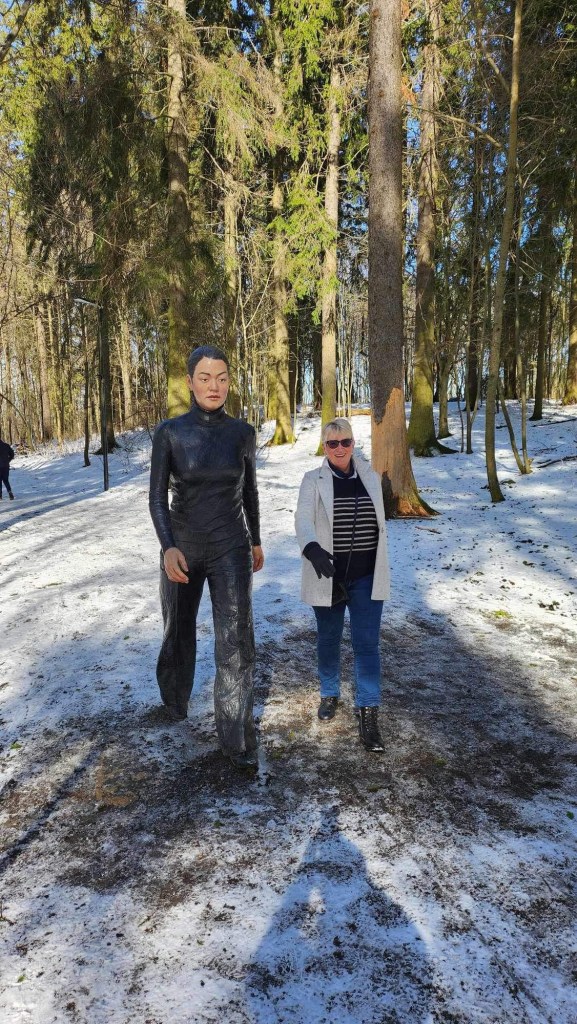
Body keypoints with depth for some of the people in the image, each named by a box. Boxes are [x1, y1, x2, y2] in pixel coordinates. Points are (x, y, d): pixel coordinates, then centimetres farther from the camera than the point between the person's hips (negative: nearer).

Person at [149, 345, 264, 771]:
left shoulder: (243, 432, -3)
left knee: (237, 643, -6)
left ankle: (237, 739, 9)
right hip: (181, 550, 0)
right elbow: (157, 497, -11)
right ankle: (174, 705, 48)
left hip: (231, 549, 0)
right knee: (179, 634, 19)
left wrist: (256, 541, 18)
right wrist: (168, 548, -27)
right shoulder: (169, 431, -8)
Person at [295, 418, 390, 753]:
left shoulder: (371, 477, 6)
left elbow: (378, 523, 14)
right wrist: (312, 549, -37)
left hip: (366, 577, 1)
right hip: (328, 574, -1)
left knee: (367, 643, -1)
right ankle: (330, 694, 36)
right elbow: (303, 518, -18)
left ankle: (369, 713, 7)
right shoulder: (314, 480, -3)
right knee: (328, 640, 14)